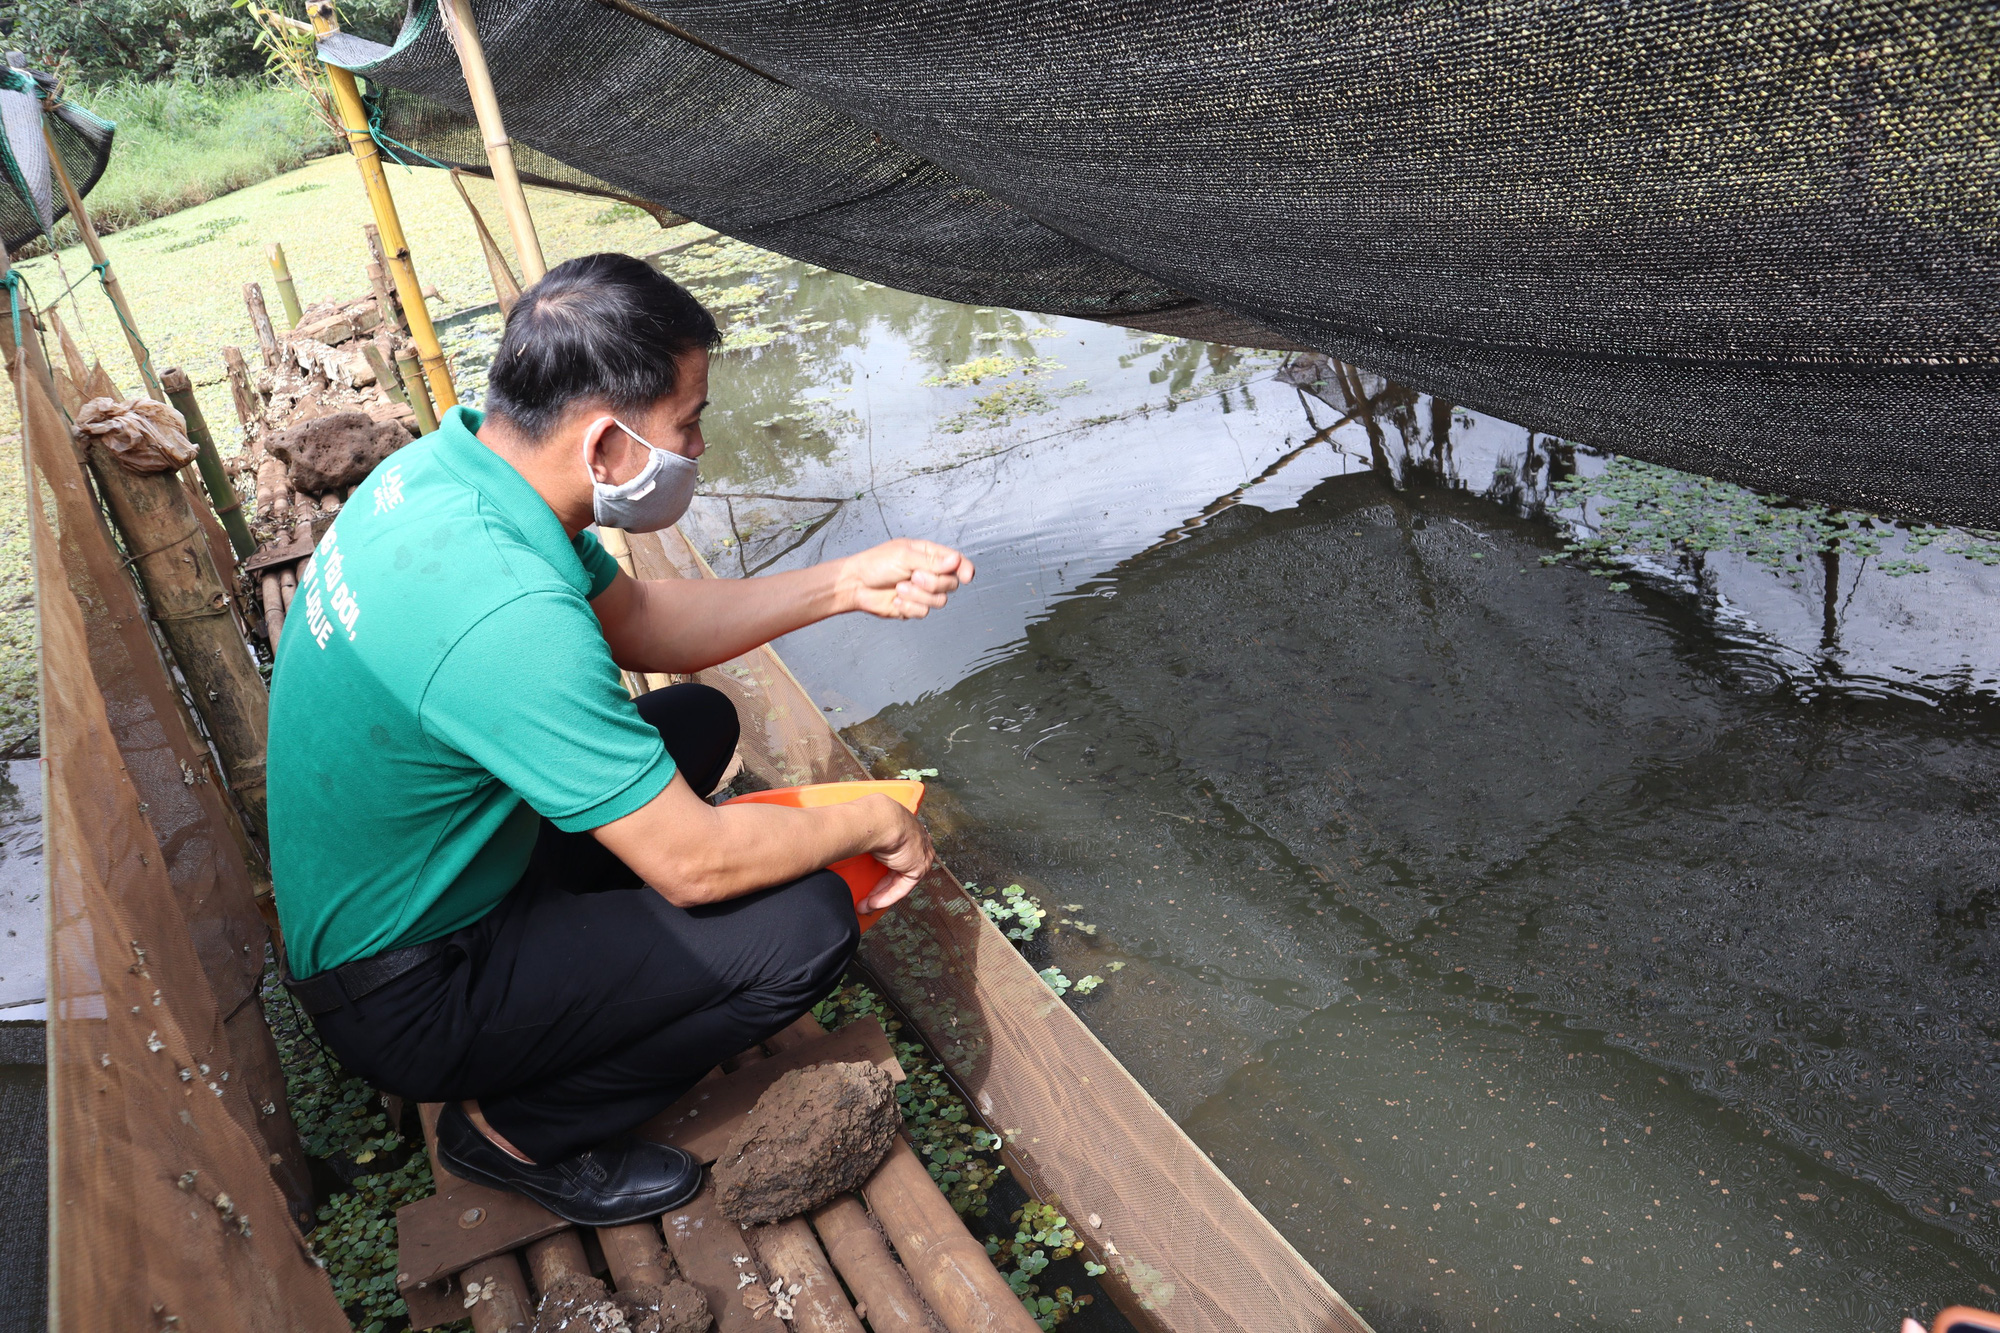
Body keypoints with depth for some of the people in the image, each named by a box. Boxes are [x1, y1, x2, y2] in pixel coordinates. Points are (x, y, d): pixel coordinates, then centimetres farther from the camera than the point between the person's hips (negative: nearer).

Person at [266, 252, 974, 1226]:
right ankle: (517, 1128, 0)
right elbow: (696, 863, -29)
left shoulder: (450, 462, -8)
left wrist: (845, 585, -1)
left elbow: (639, 619, 6)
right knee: (808, 924, -18)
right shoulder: (508, 615, -36)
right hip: (403, 997, -8)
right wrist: (878, 822, -12)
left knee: (698, 719, 13)